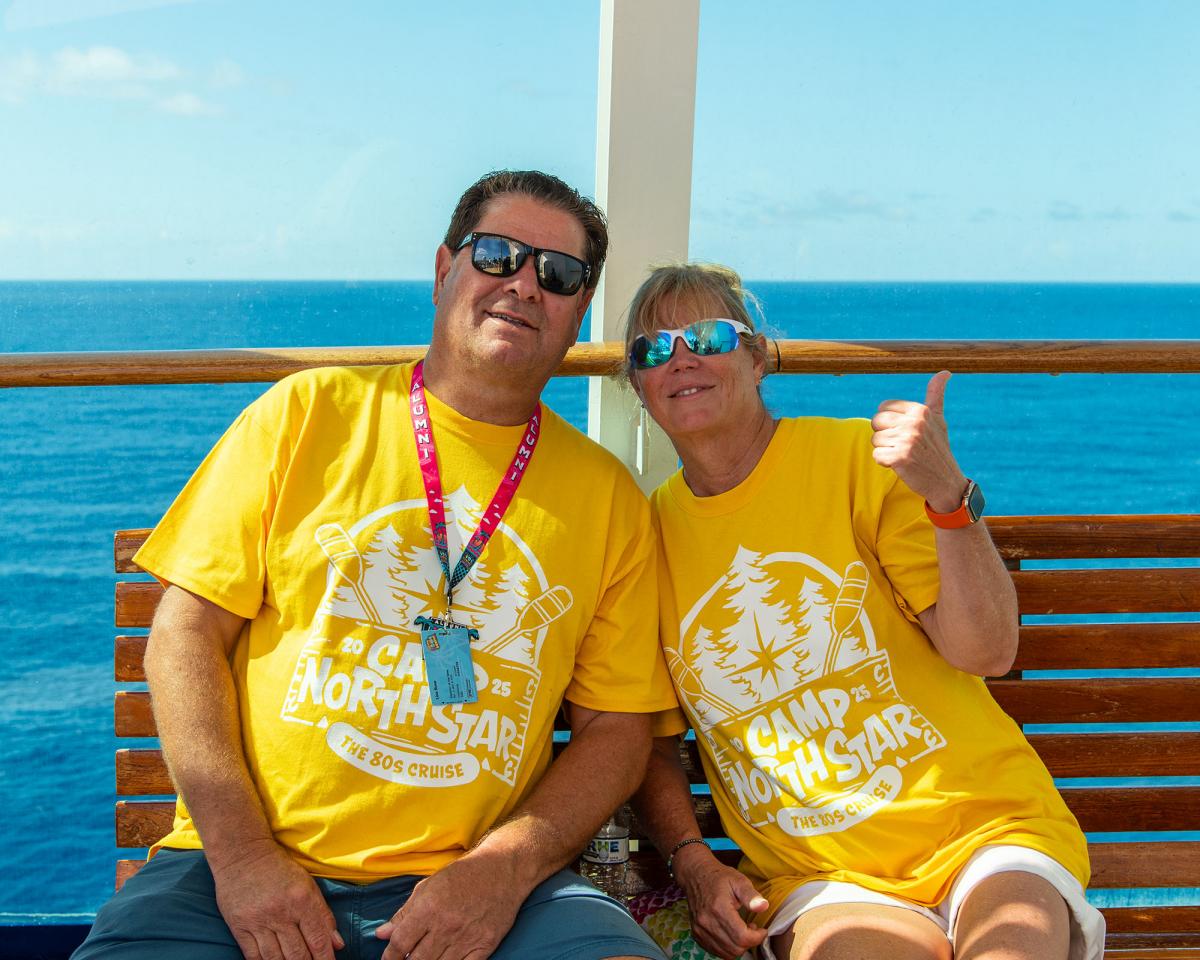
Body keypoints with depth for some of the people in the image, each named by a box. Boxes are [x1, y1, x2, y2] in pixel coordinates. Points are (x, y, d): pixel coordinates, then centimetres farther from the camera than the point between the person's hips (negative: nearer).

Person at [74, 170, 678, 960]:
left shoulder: (610, 498, 9)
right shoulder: (306, 414, 6)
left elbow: (619, 728, 8)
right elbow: (186, 635, 2)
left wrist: (506, 866, -8)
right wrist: (239, 854, -8)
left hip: (480, 886, 1)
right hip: (247, 866, 0)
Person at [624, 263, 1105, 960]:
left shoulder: (859, 458, -2)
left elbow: (987, 651, -8)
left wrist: (949, 495, -21)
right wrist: (692, 861, -3)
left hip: (983, 826, 0)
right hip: (815, 872, 1)